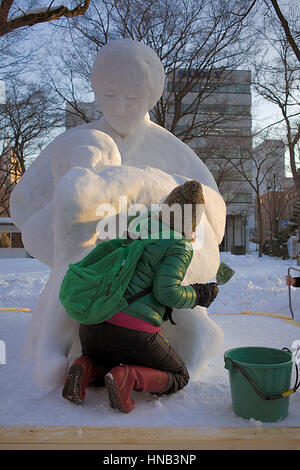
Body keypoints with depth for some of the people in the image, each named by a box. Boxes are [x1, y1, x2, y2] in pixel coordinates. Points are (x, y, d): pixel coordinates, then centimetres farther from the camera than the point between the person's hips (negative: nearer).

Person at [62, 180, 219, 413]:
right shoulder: (181, 246, -4)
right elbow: (166, 291, -14)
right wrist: (198, 296, 4)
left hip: (92, 326, 6)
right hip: (132, 333, -6)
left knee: (104, 363, 37)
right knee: (178, 377, 19)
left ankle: (85, 369, 2)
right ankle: (127, 378, -9)